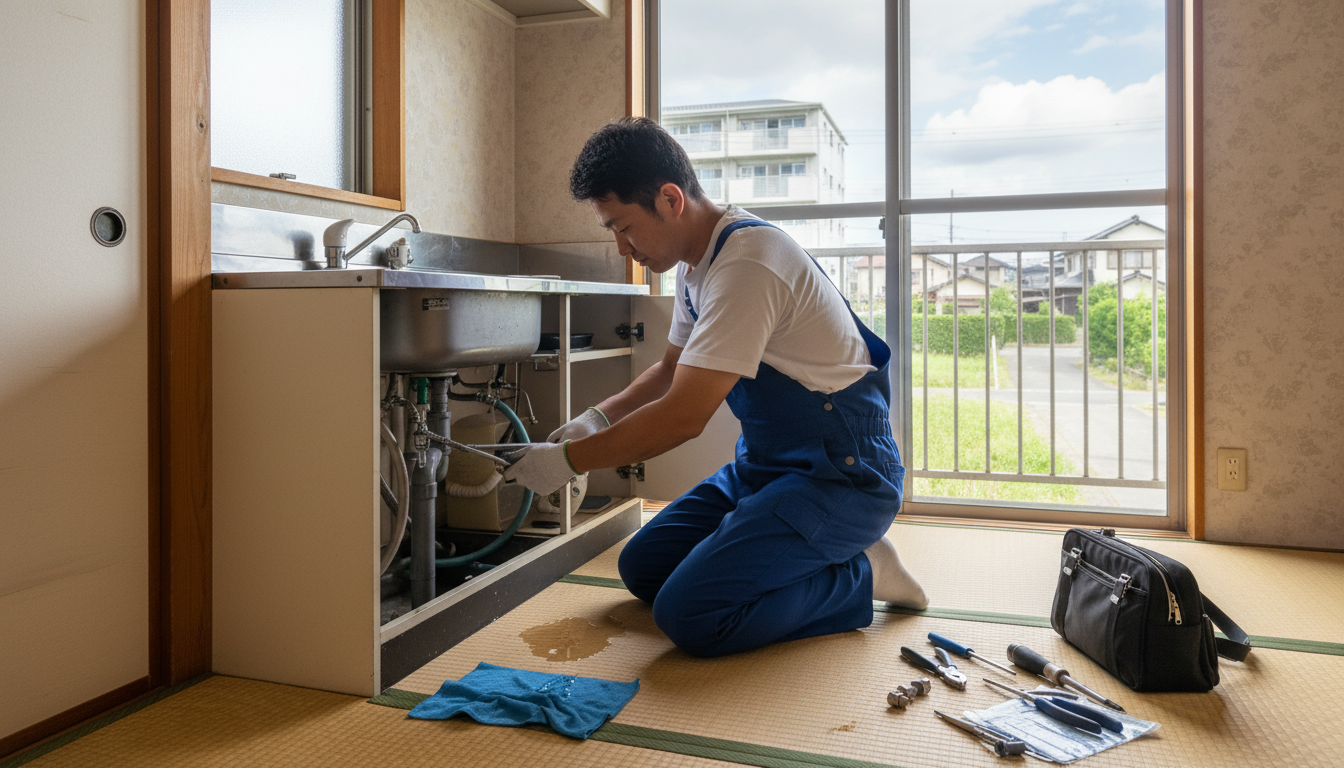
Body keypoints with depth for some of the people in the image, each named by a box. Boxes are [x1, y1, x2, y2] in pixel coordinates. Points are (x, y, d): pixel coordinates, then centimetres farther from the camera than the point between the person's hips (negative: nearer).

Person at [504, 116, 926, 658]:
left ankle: (858, 575, -2)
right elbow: (671, 370, 22)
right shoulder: (697, 260, 8)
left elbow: (683, 417, -27)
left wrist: (569, 460, -16)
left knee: (689, 615, -22)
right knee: (641, 567, 9)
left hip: (840, 473, -10)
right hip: (764, 465, 10)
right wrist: (597, 419, 7)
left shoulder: (747, 263, -24)